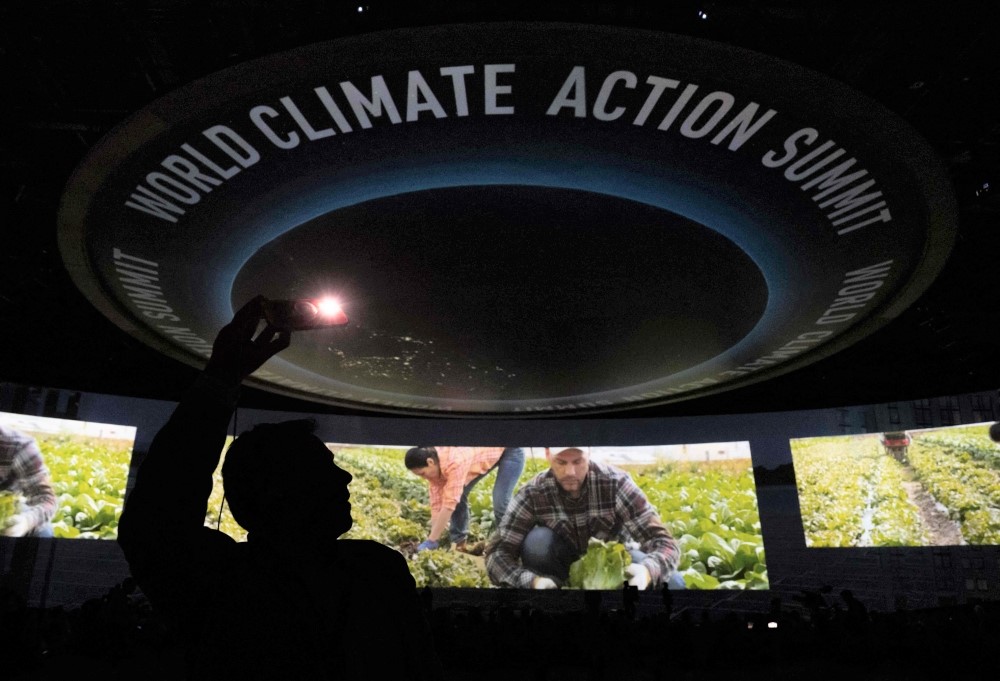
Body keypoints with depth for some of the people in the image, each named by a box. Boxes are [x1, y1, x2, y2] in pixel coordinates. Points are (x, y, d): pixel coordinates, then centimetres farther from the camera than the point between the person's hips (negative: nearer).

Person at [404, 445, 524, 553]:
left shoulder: (455, 462, -39)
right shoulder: (434, 466, -15)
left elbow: (449, 504, -39)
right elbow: (436, 503, -12)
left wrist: (431, 541, -34)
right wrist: (434, 538, -15)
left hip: (510, 451, -7)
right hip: (483, 454, 7)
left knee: (501, 502, -18)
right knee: (457, 496, -3)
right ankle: (459, 542, 6)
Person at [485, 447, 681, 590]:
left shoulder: (616, 483, -26)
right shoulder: (532, 494, -24)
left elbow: (663, 541, -27)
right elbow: (497, 553, -25)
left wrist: (648, 570, -50)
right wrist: (531, 581, -46)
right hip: (562, 569, 0)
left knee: (671, 582, -26)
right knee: (537, 541, -31)